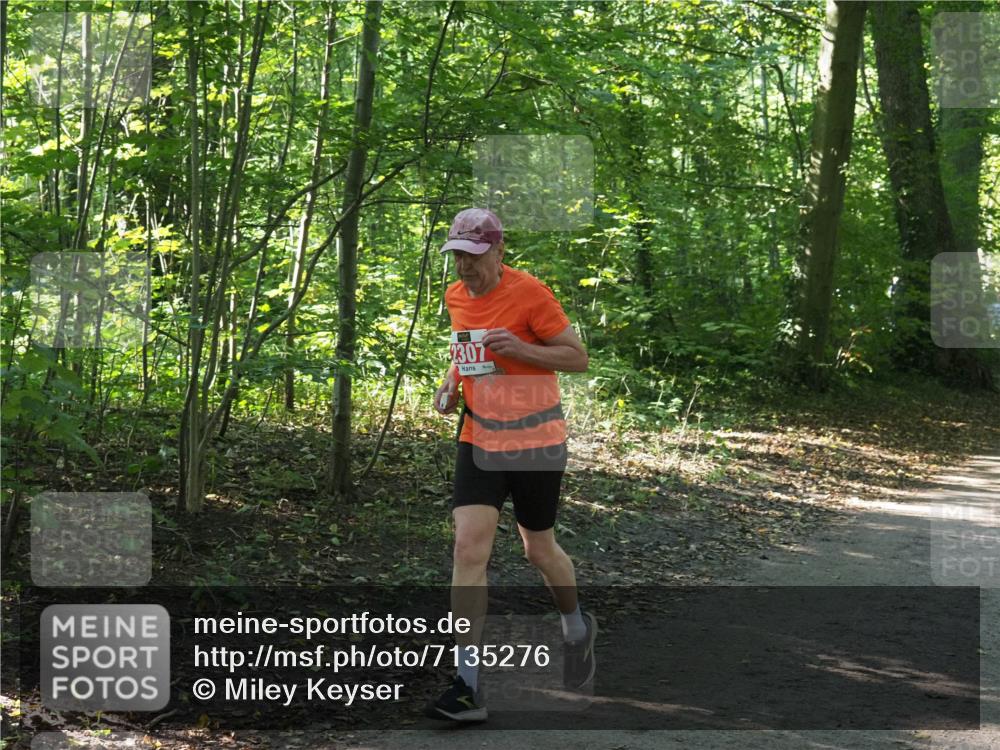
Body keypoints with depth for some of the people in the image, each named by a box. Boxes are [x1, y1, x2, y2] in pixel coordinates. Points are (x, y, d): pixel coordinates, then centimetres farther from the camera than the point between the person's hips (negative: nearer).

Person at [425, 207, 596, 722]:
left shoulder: (529, 292, -14)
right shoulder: (455, 296, 5)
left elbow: (578, 357, -10)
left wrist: (521, 348, -25)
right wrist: (452, 383, 5)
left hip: (535, 443, -4)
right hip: (478, 441, 4)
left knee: (539, 550, 10)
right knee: (468, 548, -11)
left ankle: (577, 627, 44)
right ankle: (468, 685, -12)